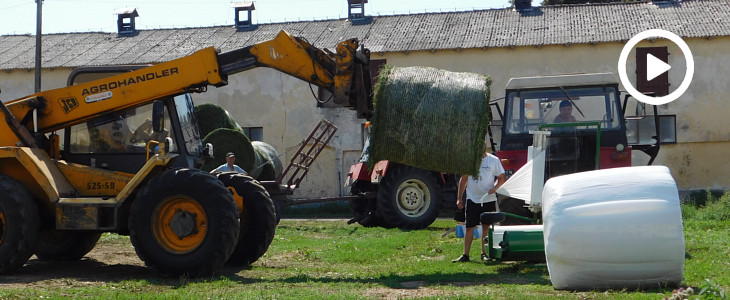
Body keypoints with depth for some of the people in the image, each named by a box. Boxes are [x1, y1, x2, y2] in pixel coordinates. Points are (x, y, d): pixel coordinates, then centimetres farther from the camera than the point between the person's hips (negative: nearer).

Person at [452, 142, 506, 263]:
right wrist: (459, 198, 8)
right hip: (472, 200, 1)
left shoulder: (493, 160, 0)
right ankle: (465, 255, 4)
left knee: (486, 227, 4)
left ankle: (484, 253, 14)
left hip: (488, 200, -1)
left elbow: (502, 178, 4)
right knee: (469, 228, 1)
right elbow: (463, 179, 12)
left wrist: (495, 188, -17)